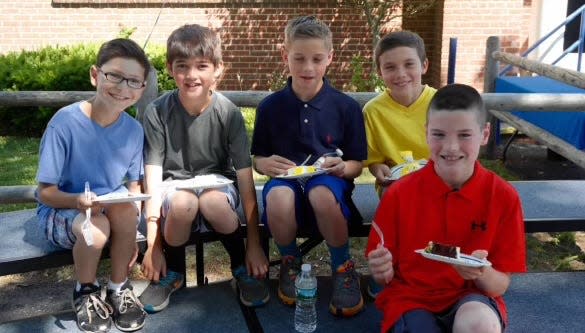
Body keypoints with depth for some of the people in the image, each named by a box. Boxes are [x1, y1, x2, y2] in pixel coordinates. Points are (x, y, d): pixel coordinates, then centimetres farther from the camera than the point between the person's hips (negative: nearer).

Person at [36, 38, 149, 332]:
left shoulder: (134, 129, -9)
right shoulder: (65, 123, -22)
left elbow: (133, 186, 2)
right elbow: (45, 193, -16)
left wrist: (130, 234, -13)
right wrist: (79, 201, -38)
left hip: (110, 207, 3)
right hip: (59, 210, -3)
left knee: (126, 209, -31)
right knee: (95, 229, -34)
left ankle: (119, 288, -5)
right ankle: (85, 292, 0)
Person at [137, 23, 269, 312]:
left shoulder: (229, 113, -14)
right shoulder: (156, 113, -14)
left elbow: (245, 179, -13)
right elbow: (153, 178, -14)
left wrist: (255, 245, -14)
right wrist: (153, 246, -18)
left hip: (216, 181, 0)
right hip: (173, 184, 0)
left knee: (212, 203, -36)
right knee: (183, 203, -36)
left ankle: (242, 267, -5)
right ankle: (172, 272, -4)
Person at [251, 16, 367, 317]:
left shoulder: (346, 107, 1)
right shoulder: (270, 107, 4)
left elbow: (357, 165, 6)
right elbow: (257, 159, 13)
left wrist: (342, 167, -17)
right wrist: (267, 164, -11)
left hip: (329, 180, -1)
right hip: (286, 179, 1)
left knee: (322, 195, -38)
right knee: (278, 198, -36)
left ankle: (342, 268, -8)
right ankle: (290, 263, -1)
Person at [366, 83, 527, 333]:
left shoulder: (504, 197, -8)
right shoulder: (399, 193, -9)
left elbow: (500, 285, -2)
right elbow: (387, 277, 0)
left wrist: (483, 273, -25)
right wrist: (382, 271, -23)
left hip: (472, 297, 1)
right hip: (410, 298, 0)